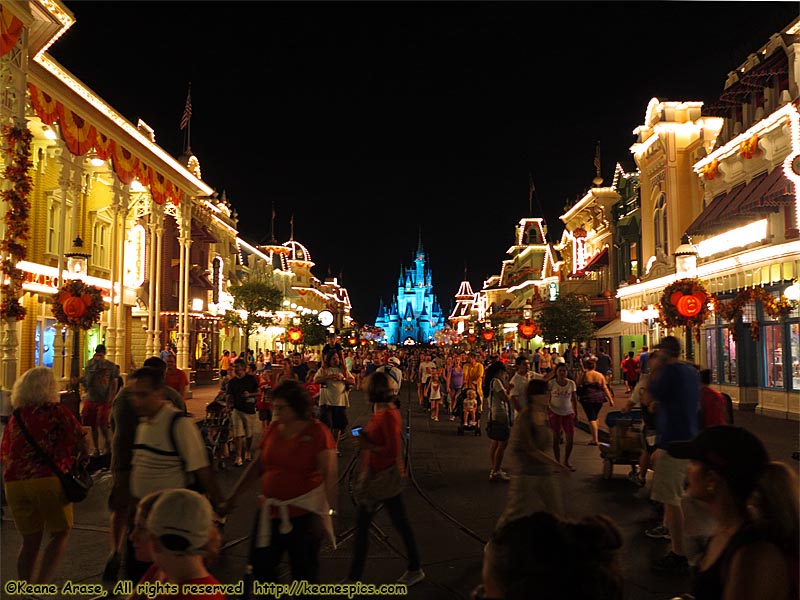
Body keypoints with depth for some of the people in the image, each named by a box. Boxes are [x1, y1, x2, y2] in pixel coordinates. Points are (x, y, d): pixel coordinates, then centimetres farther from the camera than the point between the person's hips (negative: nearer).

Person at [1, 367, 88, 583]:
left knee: (30, 541, 16)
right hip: (49, 479, -4)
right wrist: (80, 464, 15)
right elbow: (80, 440, -3)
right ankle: (41, 585, -4)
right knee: (60, 534, 10)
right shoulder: (57, 410, -1)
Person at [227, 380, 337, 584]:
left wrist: (330, 511, -22)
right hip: (270, 511, 6)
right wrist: (234, 495, 9)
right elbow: (257, 465, 10)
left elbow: (329, 475, -16)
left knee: (304, 573, 9)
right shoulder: (273, 428, 3)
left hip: (304, 513, -5)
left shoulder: (317, 432, -13)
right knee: (260, 567, 14)